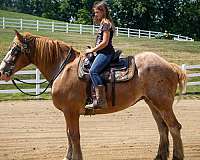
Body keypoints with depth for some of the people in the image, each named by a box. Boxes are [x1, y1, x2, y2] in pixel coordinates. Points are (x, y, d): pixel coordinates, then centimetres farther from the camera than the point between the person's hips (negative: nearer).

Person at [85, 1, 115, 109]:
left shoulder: (106, 23, -10)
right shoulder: (103, 23, 21)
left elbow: (105, 42, -17)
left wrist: (92, 50, -11)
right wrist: (93, 50, 15)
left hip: (106, 52, -11)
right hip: (103, 52, 11)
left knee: (93, 71, -25)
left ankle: (100, 100, -32)